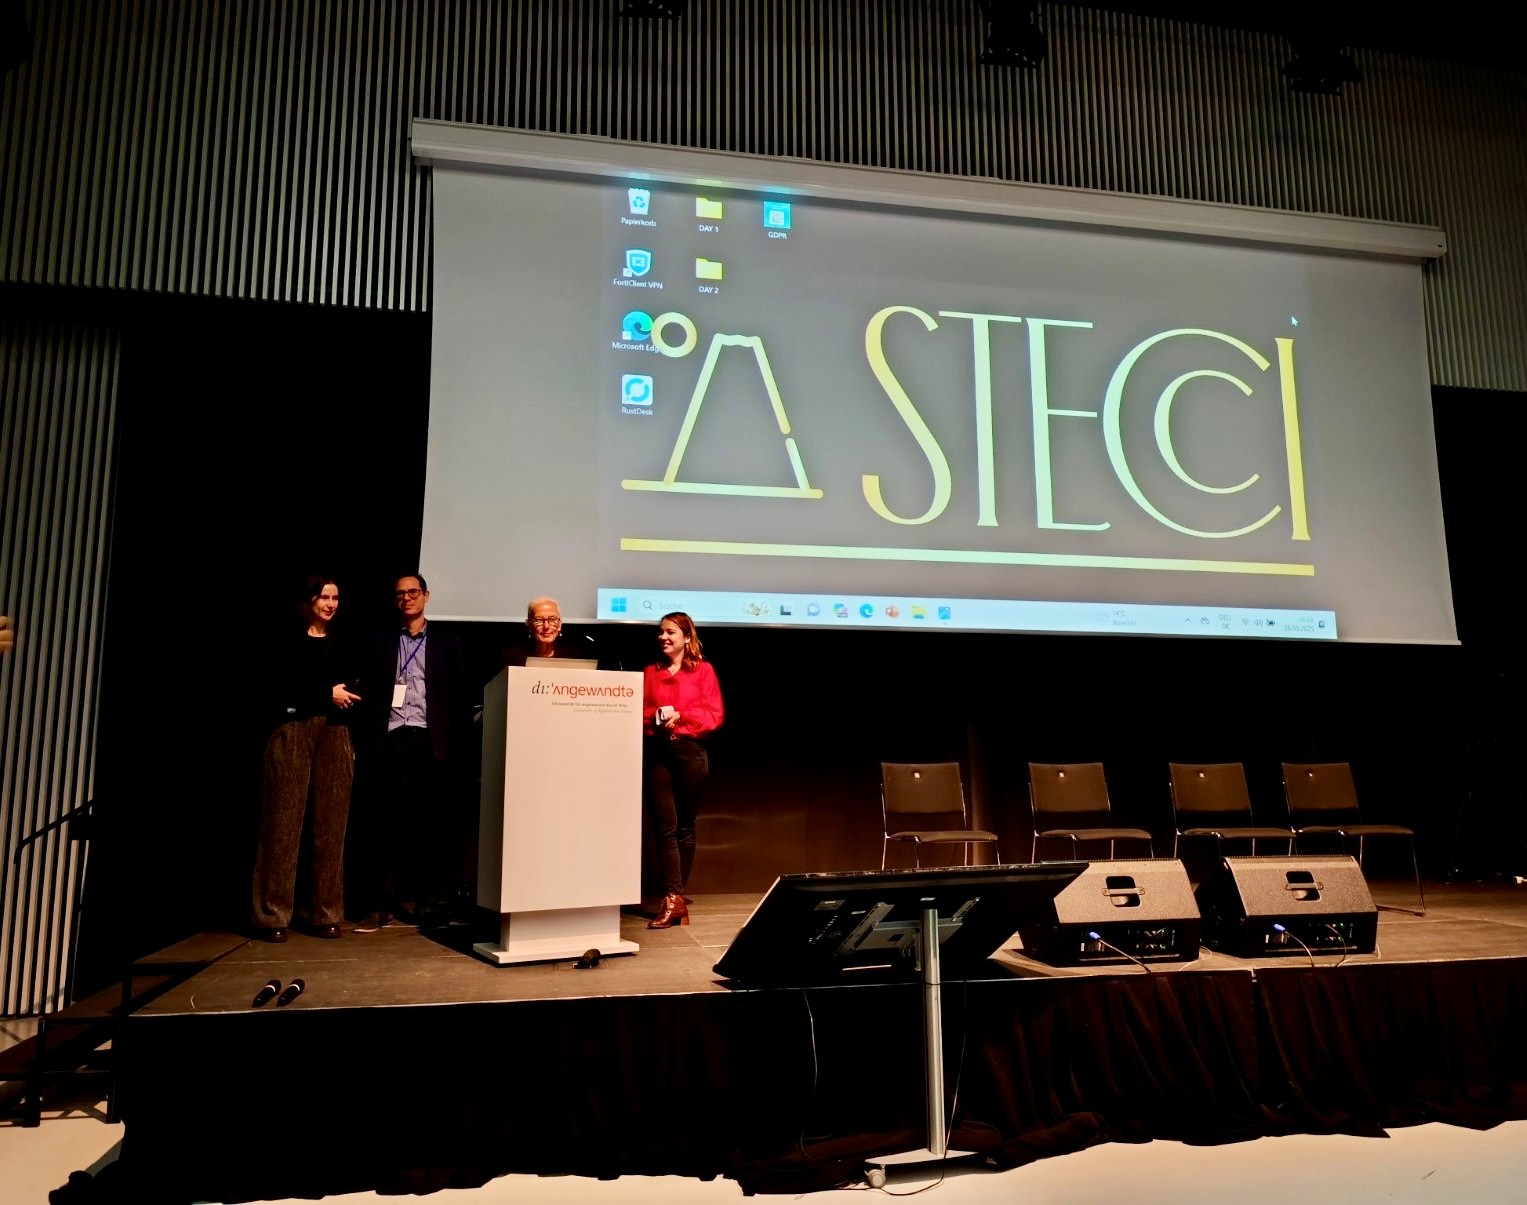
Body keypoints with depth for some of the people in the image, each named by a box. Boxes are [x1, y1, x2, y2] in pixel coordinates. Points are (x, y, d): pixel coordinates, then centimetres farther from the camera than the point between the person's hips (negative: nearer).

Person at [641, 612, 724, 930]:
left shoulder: (704, 670, 4)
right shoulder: (650, 672, 11)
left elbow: (714, 715, -2)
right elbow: (638, 711, 9)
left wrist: (681, 716, -15)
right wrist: (654, 718, -11)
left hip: (690, 751, -1)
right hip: (656, 752, 1)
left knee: (685, 826, 6)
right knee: (665, 827, -6)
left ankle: (675, 895, 16)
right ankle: (674, 899, -6)